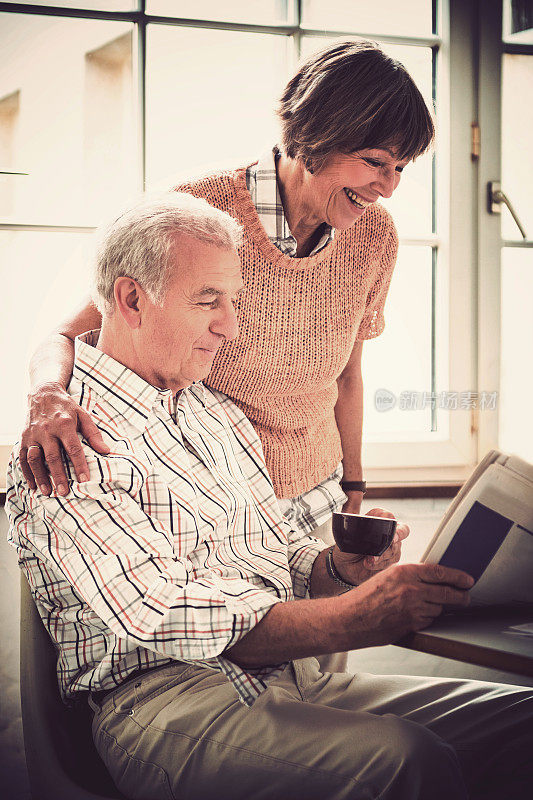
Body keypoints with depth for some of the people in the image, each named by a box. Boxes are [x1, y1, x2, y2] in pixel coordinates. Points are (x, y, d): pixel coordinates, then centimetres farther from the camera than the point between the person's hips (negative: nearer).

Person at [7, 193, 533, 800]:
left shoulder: (221, 416, 21)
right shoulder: (63, 448, -8)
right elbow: (164, 616, -18)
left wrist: (338, 565, 0)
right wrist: (350, 619, -25)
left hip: (294, 681, 8)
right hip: (165, 698, -8)